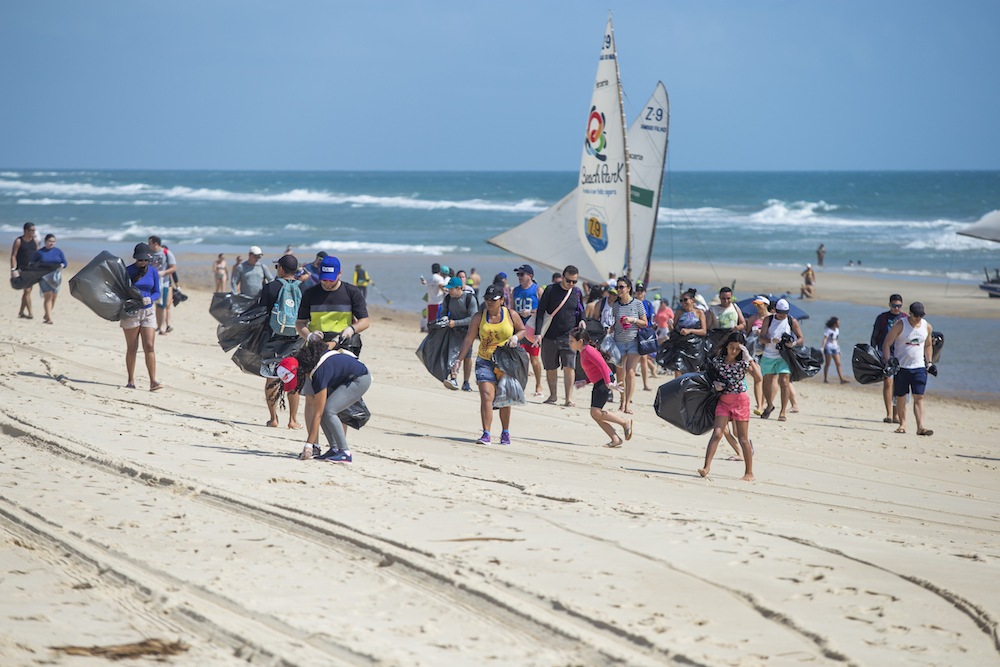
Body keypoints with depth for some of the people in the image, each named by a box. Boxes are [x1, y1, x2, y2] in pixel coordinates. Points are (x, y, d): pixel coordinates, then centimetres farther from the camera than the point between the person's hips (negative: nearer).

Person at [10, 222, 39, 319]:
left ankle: (21, 312, 19)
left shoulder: (35, 240, 8)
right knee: (27, 291, -13)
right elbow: (13, 256, -7)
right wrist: (13, 270, -15)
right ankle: (30, 313, -15)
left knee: (27, 291, 8)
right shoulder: (18, 241, -6)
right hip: (22, 270, -5)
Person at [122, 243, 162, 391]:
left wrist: (150, 299, -11)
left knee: (149, 347, -8)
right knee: (132, 348, 2)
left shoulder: (153, 272, 5)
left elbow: (157, 292, 10)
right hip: (131, 312, -2)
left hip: (148, 312, 2)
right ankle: (131, 380, 13)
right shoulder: (127, 271, -3)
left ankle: (153, 382, -11)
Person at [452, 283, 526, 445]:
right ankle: (486, 434, -14)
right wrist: (459, 361, -2)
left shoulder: (511, 315, 0)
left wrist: (515, 337, -10)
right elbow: (468, 339, 3)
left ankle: (505, 433, 25)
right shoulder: (479, 317, 0)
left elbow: (522, 329, 14)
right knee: (486, 397, -14)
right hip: (485, 362, 0)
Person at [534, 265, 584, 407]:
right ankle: (552, 395, 24)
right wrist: (538, 333, -12)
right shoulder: (551, 290, -3)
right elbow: (540, 311, -4)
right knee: (550, 368, 6)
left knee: (569, 367, -10)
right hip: (549, 336, -1)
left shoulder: (577, 293, 6)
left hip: (569, 337, 1)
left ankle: (569, 399, -9)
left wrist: (581, 321, -1)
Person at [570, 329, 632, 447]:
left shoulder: (588, 351, -15)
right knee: (594, 414, 4)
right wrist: (586, 382, 12)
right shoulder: (583, 352, 16)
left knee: (596, 412, -13)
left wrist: (608, 383, -30)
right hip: (598, 384, 10)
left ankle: (626, 421, 0)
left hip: (605, 382, -10)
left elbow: (602, 365, -24)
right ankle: (615, 439, 3)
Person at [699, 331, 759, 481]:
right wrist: (715, 383, -4)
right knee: (717, 433, -11)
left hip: (740, 400, -2)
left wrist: (749, 359, -24)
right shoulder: (718, 360, 1)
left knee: (743, 438, 2)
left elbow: (758, 376, -19)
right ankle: (707, 467, -14)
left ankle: (749, 472, 11)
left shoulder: (743, 362, -6)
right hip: (723, 400, 2)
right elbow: (712, 374, 18)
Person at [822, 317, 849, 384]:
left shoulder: (837, 330, 12)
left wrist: (839, 349, 22)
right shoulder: (828, 330, -9)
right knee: (828, 364, -2)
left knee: (838, 364, -2)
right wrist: (822, 347, -29)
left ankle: (842, 379, -8)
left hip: (835, 348, 7)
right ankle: (825, 379, 7)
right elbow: (825, 339, -17)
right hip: (828, 348, -7)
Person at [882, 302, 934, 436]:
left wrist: (929, 362, 12)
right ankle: (902, 424, 17)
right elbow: (886, 343, -4)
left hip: (919, 367, 2)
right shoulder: (900, 325, -7)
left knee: (919, 397, -8)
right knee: (900, 398, 4)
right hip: (900, 366, -2)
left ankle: (920, 427, -14)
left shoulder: (927, 327, 6)